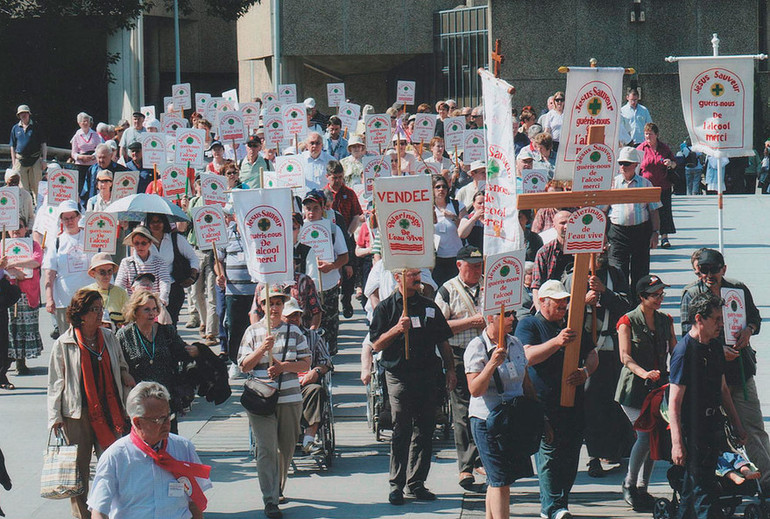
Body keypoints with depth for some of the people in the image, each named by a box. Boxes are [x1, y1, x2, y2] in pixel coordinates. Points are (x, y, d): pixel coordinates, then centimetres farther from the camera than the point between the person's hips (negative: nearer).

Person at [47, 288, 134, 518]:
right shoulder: (63, 344, -3)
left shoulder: (109, 338, 8)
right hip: (77, 413, -3)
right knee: (79, 467, 2)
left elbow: (121, 368, 24)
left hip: (109, 411, 3)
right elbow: (55, 383, 0)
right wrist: (55, 417, -4)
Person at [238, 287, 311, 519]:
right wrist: (262, 348, -14)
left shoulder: (294, 332, 8)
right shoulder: (253, 332, 5)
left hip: (290, 398, 2)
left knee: (286, 447, 10)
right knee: (266, 449, -9)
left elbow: (306, 363, 5)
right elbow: (244, 366, 1)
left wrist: (283, 366, -11)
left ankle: (278, 489, 31)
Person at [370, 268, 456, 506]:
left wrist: (450, 369, 12)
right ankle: (396, 485, 2)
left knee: (425, 430, 4)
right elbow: (376, 345, -3)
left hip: (427, 375, 4)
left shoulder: (429, 306, 14)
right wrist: (397, 329, -17)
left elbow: (443, 342, 19)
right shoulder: (385, 308, 3)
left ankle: (416, 482, 12)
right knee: (401, 431, -4)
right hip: (399, 376, -4)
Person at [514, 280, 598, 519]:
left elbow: (592, 354, 19)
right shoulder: (528, 325, 1)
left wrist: (586, 371, -4)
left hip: (573, 404, 6)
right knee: (549, 455, -11)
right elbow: (528, 356, -15)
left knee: (570, 457, 5)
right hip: (543, 404, -6)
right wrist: (557, 342, -29)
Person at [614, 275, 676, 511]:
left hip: (659, 386, 5)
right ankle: (629, 484, 4)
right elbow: (625, 357, -12)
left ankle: (642, 490, 13)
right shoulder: (628, 321, -3)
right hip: (634, 387, -5)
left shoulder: (665, 321, 13)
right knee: (646, 436, -14)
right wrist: (644, 373, -30)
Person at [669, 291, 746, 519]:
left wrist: (736, 423, 24)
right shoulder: (684, 350, -15)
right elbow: (674, 401, -17)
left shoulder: (715, 346, 11)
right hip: (692, 429, -8)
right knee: (704, 491, -7)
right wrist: (677, 443, -21)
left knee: (693, 486, 14)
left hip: (714, 424, 8)